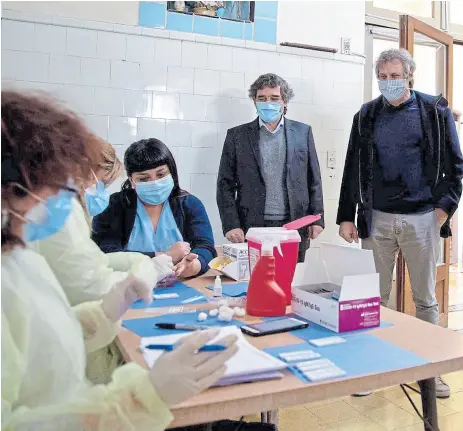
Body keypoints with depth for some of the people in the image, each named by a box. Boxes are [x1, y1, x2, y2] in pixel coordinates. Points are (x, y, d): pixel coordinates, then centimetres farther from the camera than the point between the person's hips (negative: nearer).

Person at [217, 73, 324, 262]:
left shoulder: (303, 132, 7)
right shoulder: (237, 135, 4)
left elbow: (313, 180, 9)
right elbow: (225, 184, 2)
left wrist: (316, 219, 3)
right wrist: (231, 225, -7)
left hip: (294, 226, 1)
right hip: (252, 227, -1)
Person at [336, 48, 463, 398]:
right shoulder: (366, 116, 7)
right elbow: (353, 170, 7)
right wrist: (346, 216, 3)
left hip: (421, 218, -1)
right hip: (377, 219, 1)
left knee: (425, 298, 10)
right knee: (375, 297, 7)